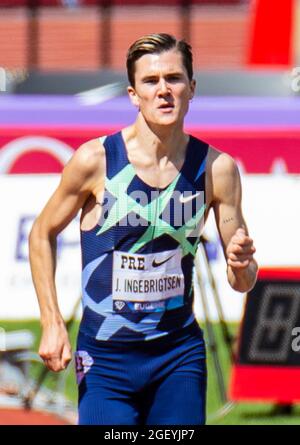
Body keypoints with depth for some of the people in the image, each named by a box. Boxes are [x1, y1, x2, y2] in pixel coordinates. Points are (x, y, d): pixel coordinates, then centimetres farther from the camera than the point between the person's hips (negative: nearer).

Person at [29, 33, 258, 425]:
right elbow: (42, 235, 5)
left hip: (180, 353, 2)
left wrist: (242, 266, -20)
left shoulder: (217, 169, -3)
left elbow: (242, 281, 4)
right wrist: (52, 323, -3)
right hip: (105, 357, -2)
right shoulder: (95, 160, -10)